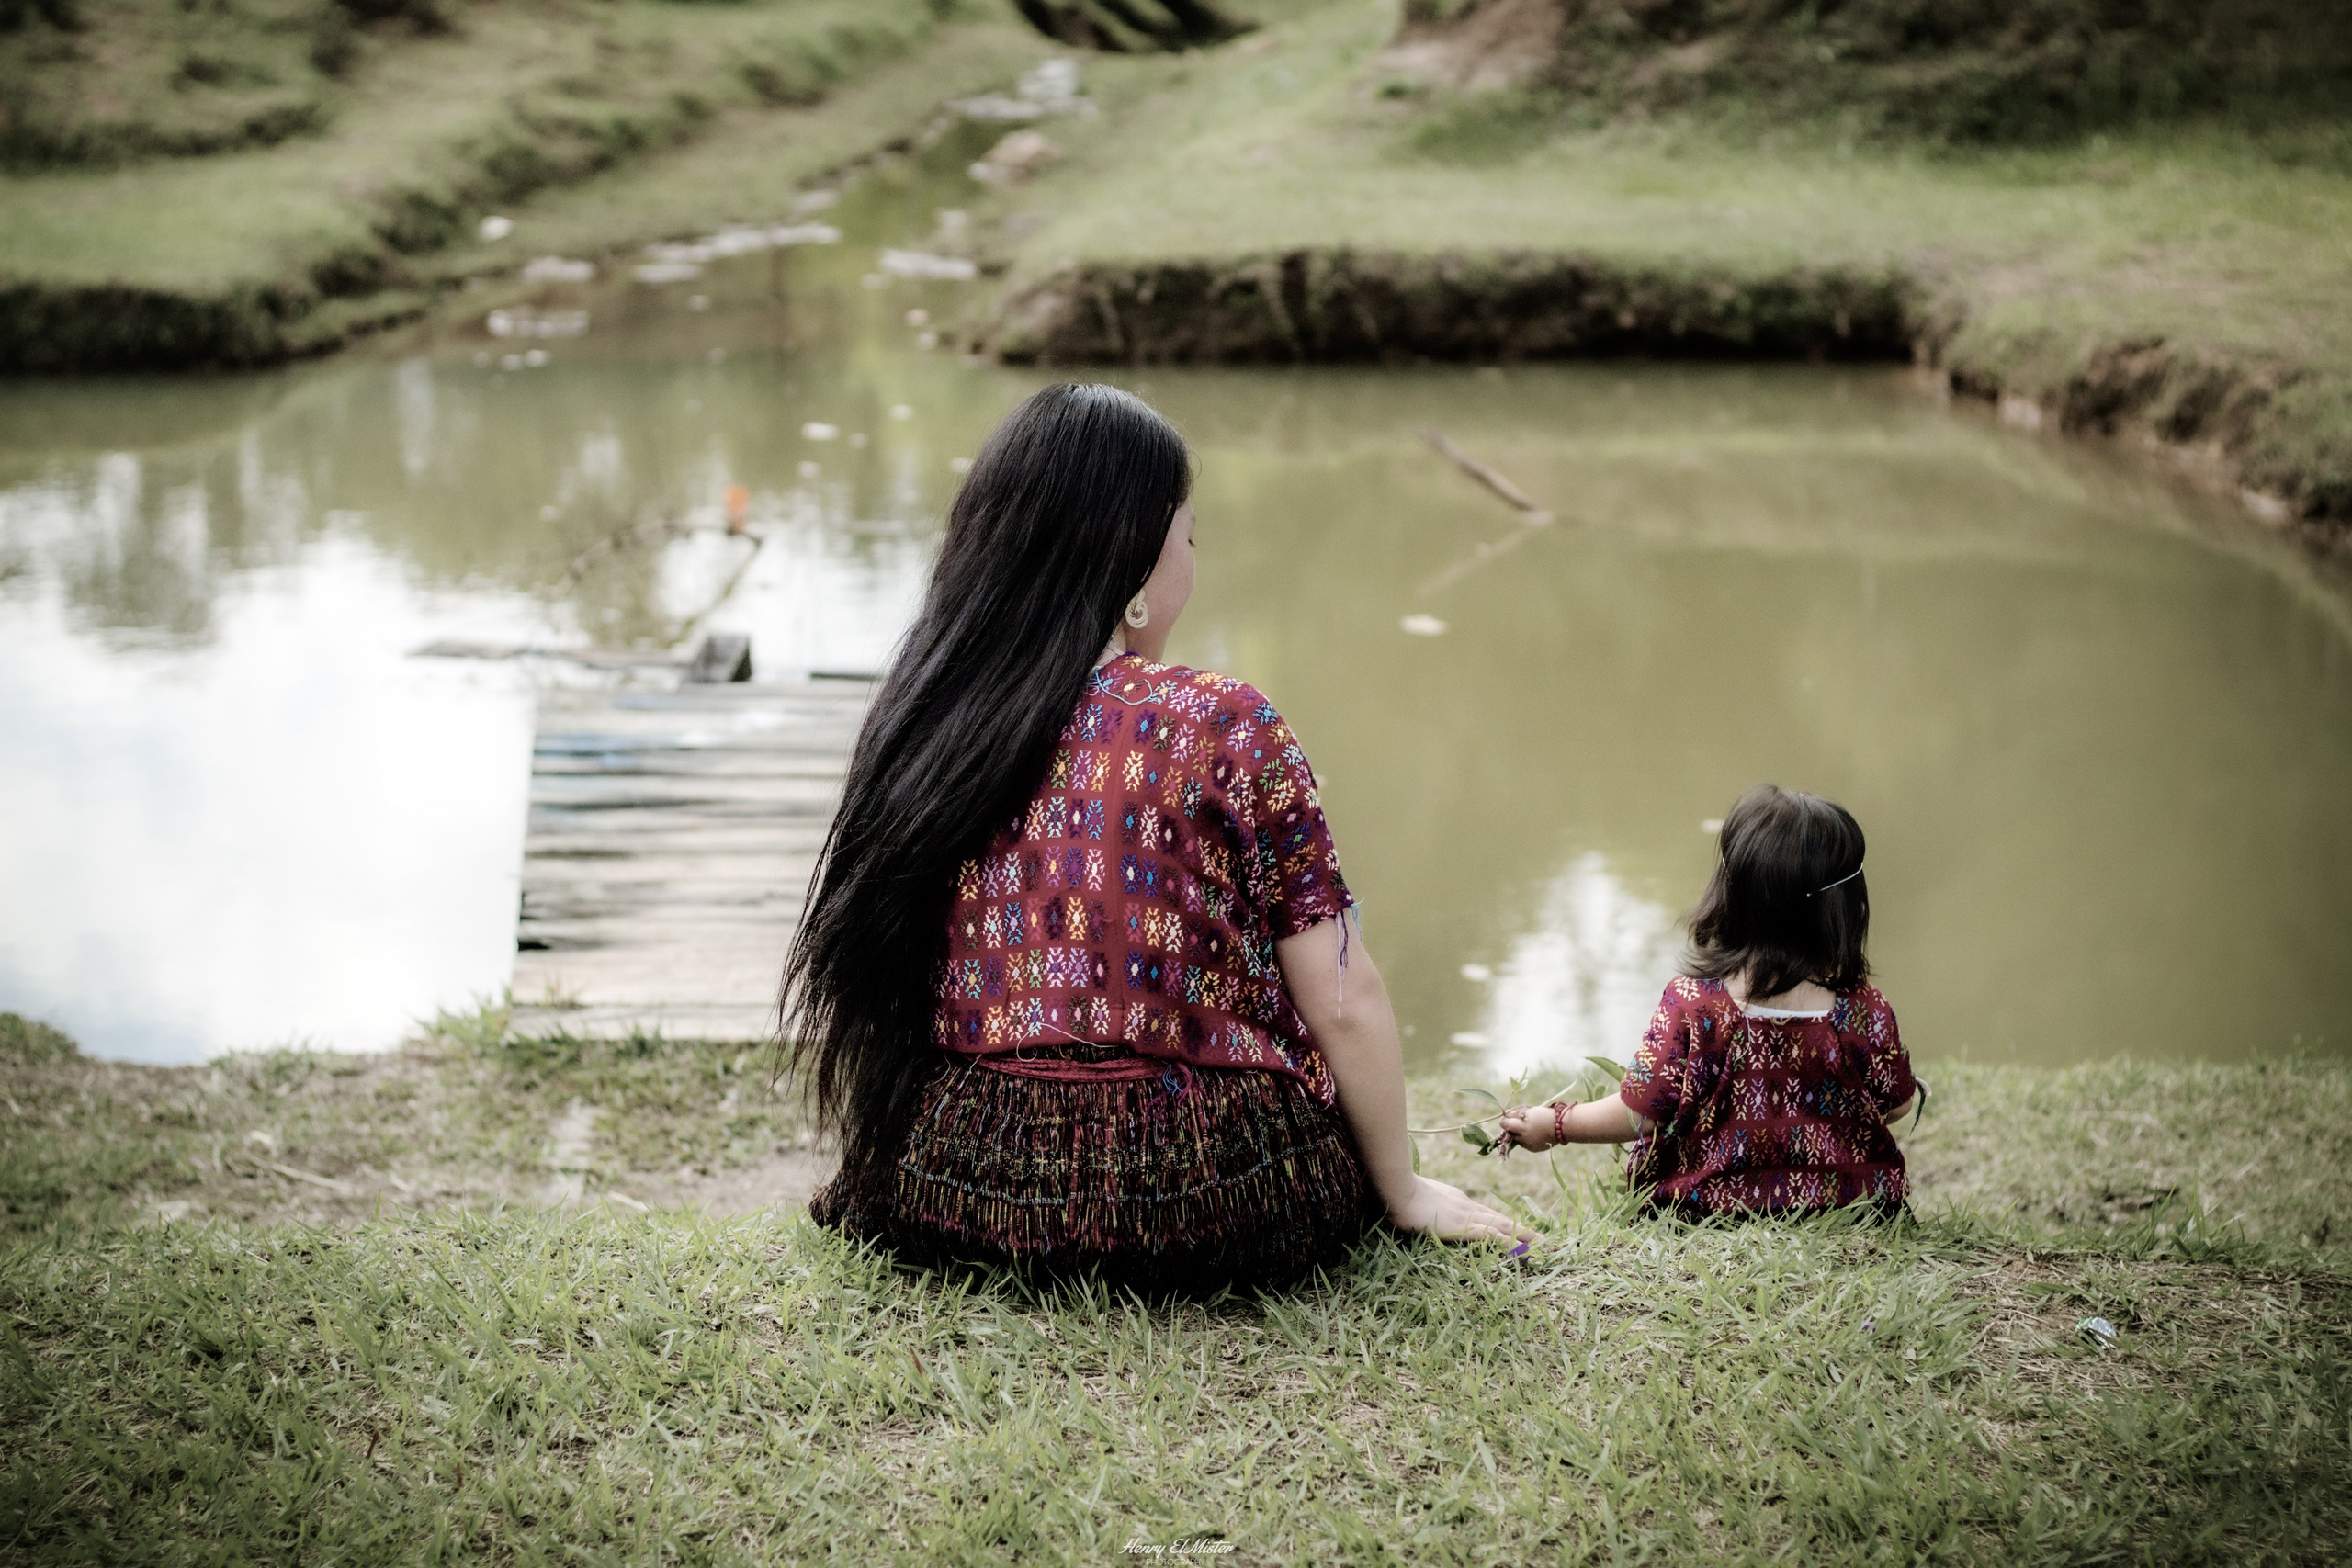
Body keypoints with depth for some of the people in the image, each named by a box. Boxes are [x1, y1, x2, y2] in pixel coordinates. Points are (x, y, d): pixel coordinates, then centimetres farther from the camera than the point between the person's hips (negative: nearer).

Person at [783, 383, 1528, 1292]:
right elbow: (1343, 1005, -9)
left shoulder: (920, 722, 0)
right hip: (1205, 1203, -3)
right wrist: (1401, 1190, 7)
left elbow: (876, 984, 7)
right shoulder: (1228, 731, -12)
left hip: (952, 1196, 4)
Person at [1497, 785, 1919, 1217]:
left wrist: (1554, 1125, 5)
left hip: (1711, 1211, -1)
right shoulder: (1865, 1011, -13)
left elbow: (1641, 1115, -12)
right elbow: (1896, 1106, 2)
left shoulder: (1691, 1005, -18)